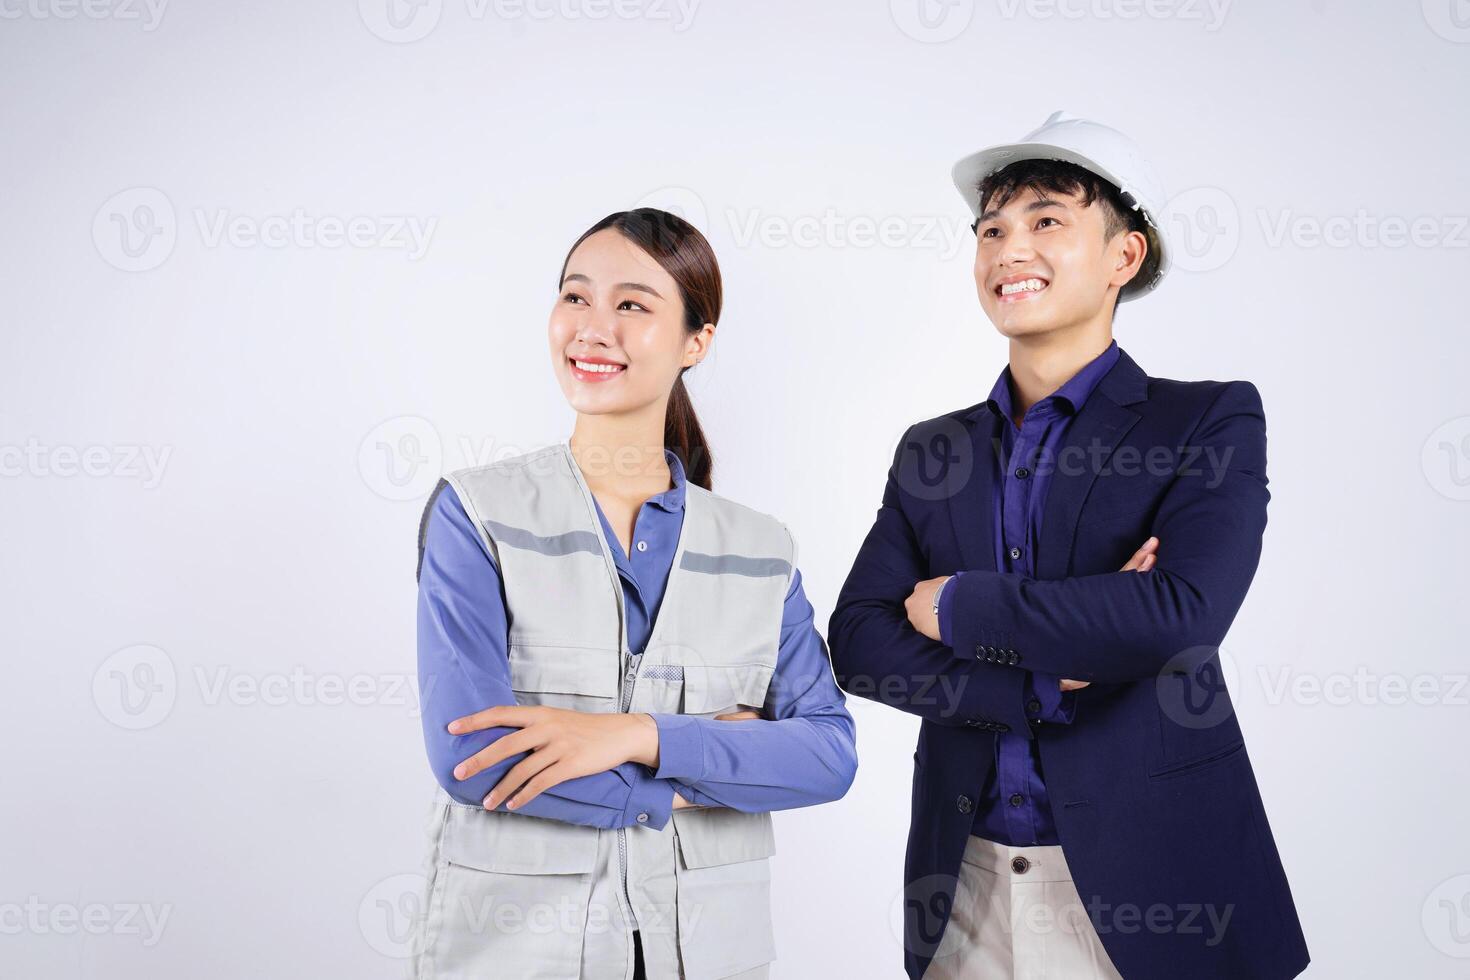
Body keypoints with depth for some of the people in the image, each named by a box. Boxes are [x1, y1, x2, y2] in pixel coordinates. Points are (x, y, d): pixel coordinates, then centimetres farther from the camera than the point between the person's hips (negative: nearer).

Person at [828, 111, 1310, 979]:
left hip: (1148, 891, -3)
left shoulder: (1213, 420, -5)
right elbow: (857, 640, -2)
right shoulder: (931, 451, 7)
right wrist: (1044, 685, -15)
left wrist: (958, 605, -12)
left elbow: (1181, 616, -20)